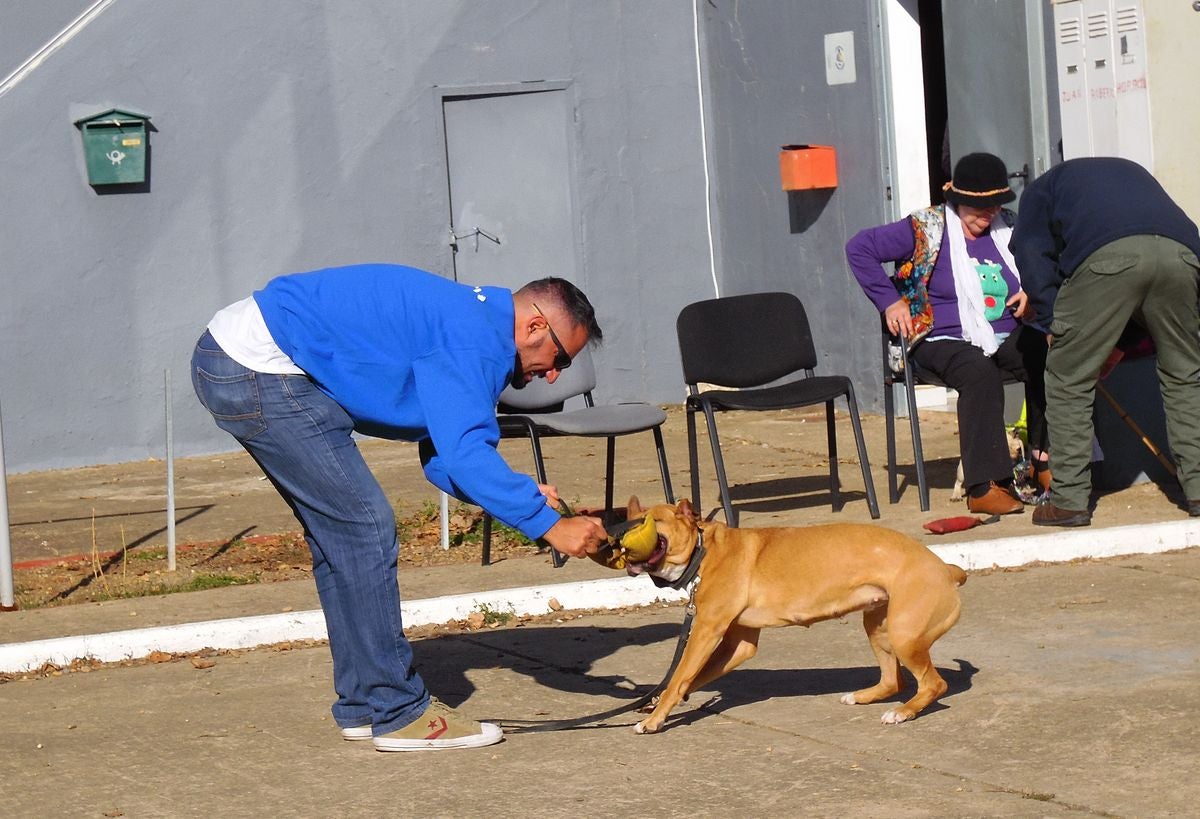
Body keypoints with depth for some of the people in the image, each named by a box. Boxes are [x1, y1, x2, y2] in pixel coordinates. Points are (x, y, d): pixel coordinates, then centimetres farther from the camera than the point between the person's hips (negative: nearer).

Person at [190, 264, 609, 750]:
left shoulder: (469, 320, 17)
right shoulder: (473, 340, -15)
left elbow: (443, 458, 16)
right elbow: (464, 455, -25)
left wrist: (524, 497, 2)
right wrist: (548, 525, -23)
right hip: (261, 371, -11)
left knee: (338, 533, 15)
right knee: (364, 528, -6)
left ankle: (363, 705, 22)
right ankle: (398, 715, 0)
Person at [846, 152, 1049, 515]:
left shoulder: (1010, 228, 12)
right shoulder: (925, 229, -3)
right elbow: (859, 247, -3)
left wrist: (1033, 291, 7)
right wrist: (889, 302, -6)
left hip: (1008, 336, 5)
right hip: (944, 340, -5)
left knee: (1048, 357, -28)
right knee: (980, 371, -38)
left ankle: (1045, 460, -21)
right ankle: (984, 486, -40)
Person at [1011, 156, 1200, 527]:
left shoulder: (1041, 188, 33)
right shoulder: (1131, 171, 45)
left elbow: (1033, 259, 15)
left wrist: (1056, 328, 14)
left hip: (1107, 257, -4)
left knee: (1069, 380, 8)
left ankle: (1069, 500, 6)